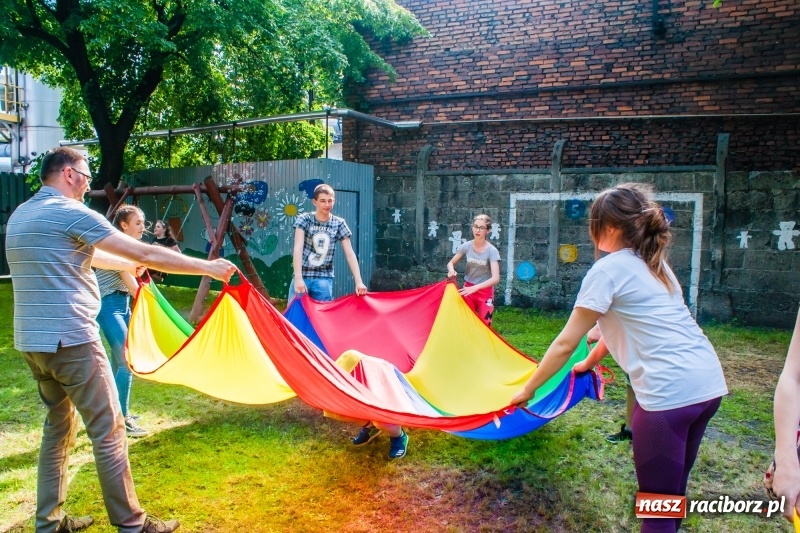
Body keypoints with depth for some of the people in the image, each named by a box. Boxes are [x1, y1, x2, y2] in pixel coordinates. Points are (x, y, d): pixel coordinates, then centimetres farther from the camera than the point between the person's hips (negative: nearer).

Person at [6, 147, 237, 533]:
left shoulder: (20, 215, 14)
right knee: (108, 431, -2)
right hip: (71, 340, -9)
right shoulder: (71, 212, -13)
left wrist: (128, 265, 39)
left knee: (58, 426, 19)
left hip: (31, 341, 9)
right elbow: (145, 253, -16)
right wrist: (208, 267, -10)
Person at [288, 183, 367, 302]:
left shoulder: (339, 224, 0)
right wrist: (298, 278, -25)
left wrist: (358, 281, -10)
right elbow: (298, 248, -13)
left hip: (324, 279, 1)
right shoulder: (304, 219, -3)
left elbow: (350, 254, -2)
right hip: (303, 276, -1)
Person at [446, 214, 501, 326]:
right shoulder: (466, 246, -7)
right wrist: (451, 270, -19)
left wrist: (475, 287, -39)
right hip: (468, 289, 3)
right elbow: (451, 263, 5)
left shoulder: (492, 251, -18)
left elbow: (495, 278, -27)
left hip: (485, 292, -3)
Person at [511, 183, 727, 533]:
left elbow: (565, 344, -4)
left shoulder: (608, 269, -6)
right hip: (709, 383, 9)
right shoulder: (654, 264, 18)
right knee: (673, 493, 23)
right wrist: (591, 361, 39)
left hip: (670, 392, -8)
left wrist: (528, 389, 7)